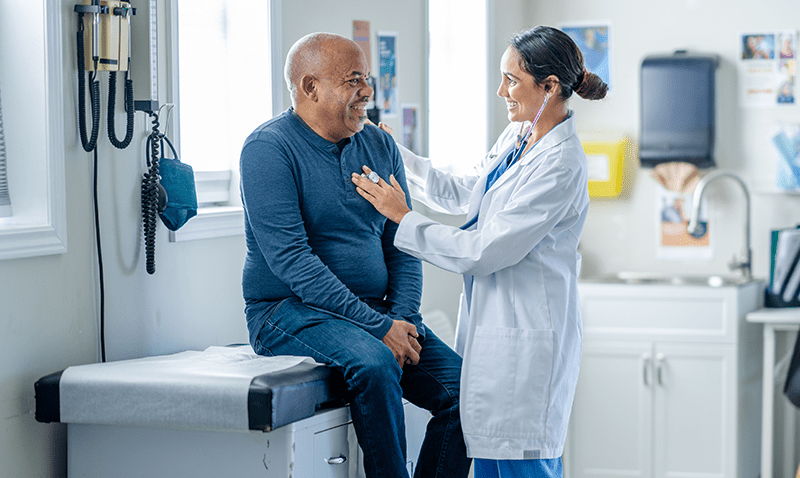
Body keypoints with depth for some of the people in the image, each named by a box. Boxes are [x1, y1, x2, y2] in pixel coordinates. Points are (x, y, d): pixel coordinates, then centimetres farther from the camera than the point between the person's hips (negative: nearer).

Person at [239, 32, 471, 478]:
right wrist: (378, 327, -23)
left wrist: (403, 320, -8)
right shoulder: (269, 148, -10)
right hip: (290, 311, -6)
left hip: (375, 311, 6)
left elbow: (402, 247, 11)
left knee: (461, 384, -14)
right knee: (375, 365, -34)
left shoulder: (381, 147, 11)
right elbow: (290, 258, -19)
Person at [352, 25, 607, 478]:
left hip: (527, 334, -9)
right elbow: (462, 193, 23)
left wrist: (403, 216, -13)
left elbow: (483, 252, -21)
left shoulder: (561, 165, -20)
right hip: (491, 325, 9)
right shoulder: (517, 136, 8)